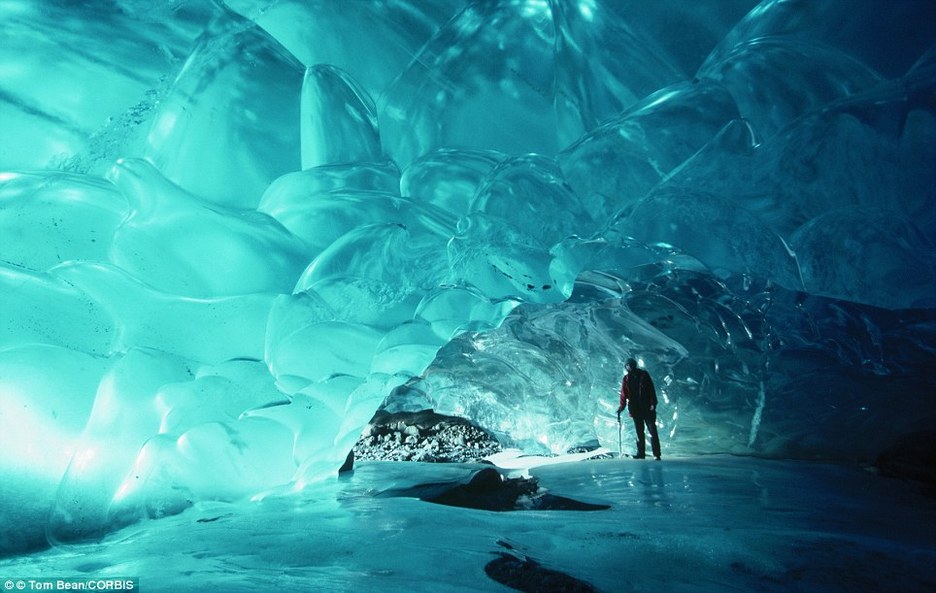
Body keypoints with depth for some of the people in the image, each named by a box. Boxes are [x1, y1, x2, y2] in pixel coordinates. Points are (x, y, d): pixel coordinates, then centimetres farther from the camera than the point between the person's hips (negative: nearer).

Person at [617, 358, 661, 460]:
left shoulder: (644, 375, 0)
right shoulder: (626, 379, 6)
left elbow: (651, 389, -3)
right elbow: (624, 394, 2)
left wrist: (653, 403, -12)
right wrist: (621, 407, -8)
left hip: (647, 408, -2)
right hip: (635, 409, 2)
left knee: (652, 431, -5)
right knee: (639, 432, 8)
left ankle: (656, 454, -4)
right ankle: (641, 453, 14)